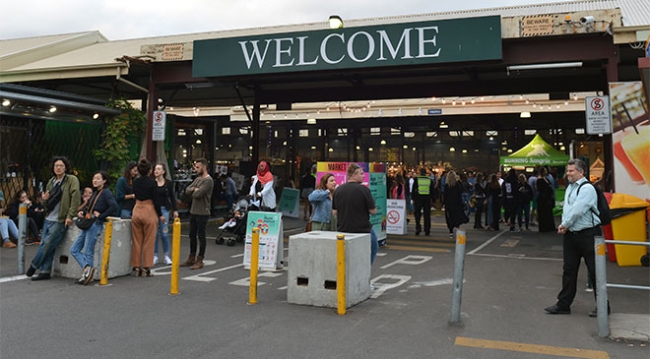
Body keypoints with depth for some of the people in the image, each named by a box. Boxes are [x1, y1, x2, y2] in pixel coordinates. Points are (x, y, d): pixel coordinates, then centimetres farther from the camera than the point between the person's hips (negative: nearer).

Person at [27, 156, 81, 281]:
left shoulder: (72, 180, -7)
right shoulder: (51, 182, 15)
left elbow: (76, 198, -16)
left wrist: (70, 216, -21)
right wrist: (44, 199, -1)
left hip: (60, 220, -7)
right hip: (48, 218, 7)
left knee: (47, 244, -6)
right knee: (44, 244, 7)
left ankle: (34, 266, 14)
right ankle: (44, 272, 15)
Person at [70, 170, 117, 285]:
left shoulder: (106, 192, -8)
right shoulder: (95, 193, 17)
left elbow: (114, 207, -22)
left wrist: (101, 216, -15)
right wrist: (82, 212, 4)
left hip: (95, 224, -9)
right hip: (87, 224, 9)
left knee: (88, 252, -4)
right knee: (74, 250, 3)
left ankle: (87, 272, 2)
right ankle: (87, 268, -5)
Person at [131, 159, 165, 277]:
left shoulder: (135, 182, 3)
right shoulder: (152, 182, -11)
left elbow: (135, 195, 15)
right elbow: (156, 200, -11)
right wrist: (160, 215, -3)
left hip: (137, 211, 5)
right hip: (149, 212, -5)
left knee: (137, 241, 11)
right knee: (148, 242, 3)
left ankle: (136, 267, 15)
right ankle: (146, 268, 6)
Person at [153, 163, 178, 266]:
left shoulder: (169, 183, 1)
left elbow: (172, 197, 8)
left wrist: (175, 210, 5)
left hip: (164, 209, 0)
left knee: (164, 233, 1)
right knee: (154, 233, 3)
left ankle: (166, 256, 12)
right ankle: (155, 256, 14)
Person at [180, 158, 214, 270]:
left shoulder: (208, 180, -14)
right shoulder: (197, 179, 13)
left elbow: (198, 194, -22)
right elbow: (187, 190, 6)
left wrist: (193, 191, -2)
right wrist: (194, 189, -12)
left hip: (202, 213, -9)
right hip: (193, 211, 9)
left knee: (201, 236, 0)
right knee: (192, 235, 15)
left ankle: (199, 261, 9)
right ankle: (191, 258, 25)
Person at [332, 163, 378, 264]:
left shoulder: (338, 189, 0)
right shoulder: (363, 189, -16)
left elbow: (334, 212, 5)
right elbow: (373, 211, -12)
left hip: (342, 230, 5)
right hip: (362, 229, -5)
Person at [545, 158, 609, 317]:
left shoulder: (587, 188, -15)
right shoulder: (570, 187, 12)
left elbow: (577, 211, -21)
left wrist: (565, 225, -9)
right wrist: (564, 225, -5)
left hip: (588, 234, -8)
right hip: (571, 234, 8)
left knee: (594, 271, 1)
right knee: (569, 270, 12)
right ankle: (563, 304, 19)